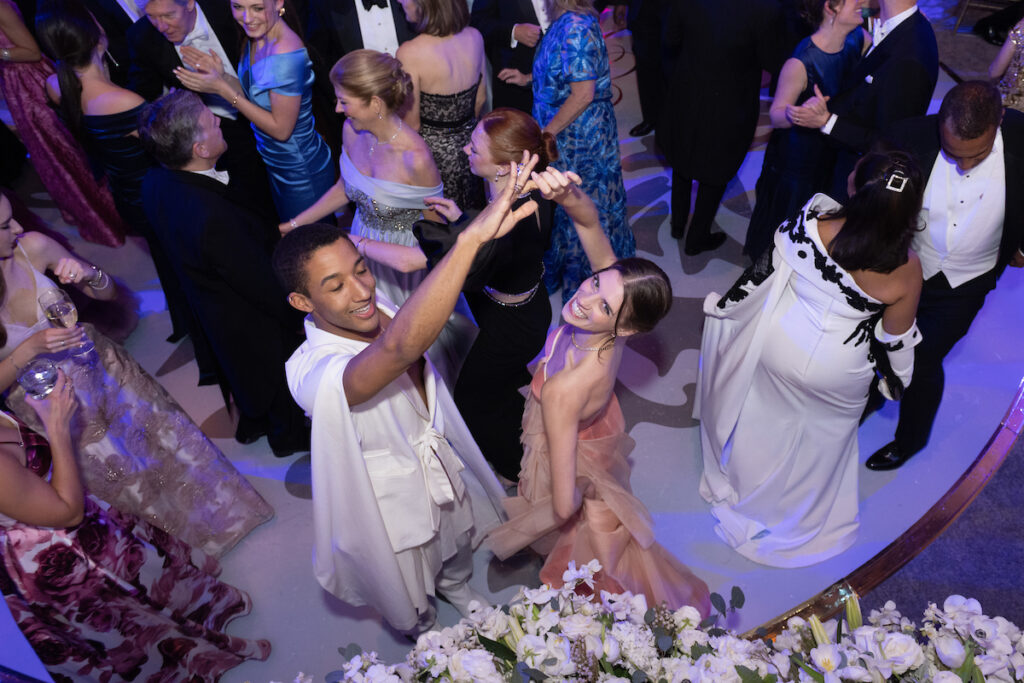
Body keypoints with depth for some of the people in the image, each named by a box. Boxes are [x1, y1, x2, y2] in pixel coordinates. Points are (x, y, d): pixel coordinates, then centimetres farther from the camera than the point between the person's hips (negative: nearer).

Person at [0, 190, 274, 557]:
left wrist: (89, 275, -27)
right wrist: (30, 349, -30)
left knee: (160, 432, 17)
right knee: (124, 475, 14)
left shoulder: (32, 246, -17)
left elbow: (108, 292, -5)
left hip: (97, 365, 3)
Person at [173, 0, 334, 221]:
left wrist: (223, 90, -23)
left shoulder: (286, 55, -30)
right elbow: (255, 99, 5)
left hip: (303, 176, -9)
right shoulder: (255, 38, -3)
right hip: (275, 167, 9)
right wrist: (222, 76, -13)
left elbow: (281, 129, -24)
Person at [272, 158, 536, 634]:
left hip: (442, 464, 6)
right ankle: (423, 632, 62)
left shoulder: (376, 306, -19)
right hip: (393, 502, -5)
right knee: (410, 603, 27)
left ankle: (455, 586, 70)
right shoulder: (313, 374, -43)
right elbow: (399, 346, -63)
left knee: (456, 550, 36)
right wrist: (472, 236, -69)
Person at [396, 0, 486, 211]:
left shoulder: (409, 53, -25)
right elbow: (480, 98, 5)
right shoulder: (474, 37, -9)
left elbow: (411, 123, -18)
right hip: (469, 144, 5)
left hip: (432, 150, -5)